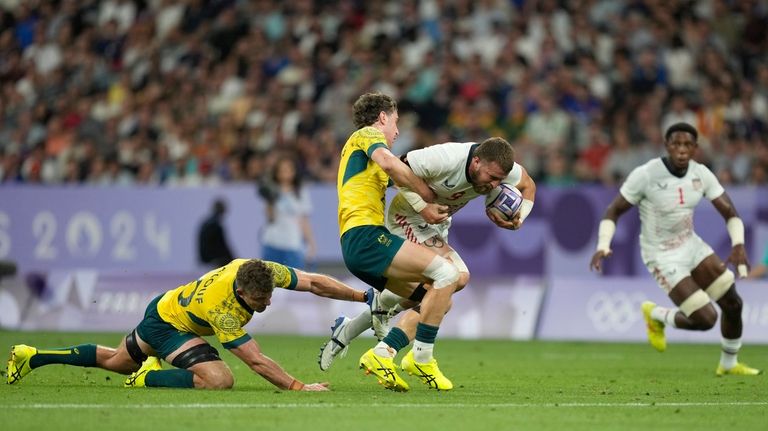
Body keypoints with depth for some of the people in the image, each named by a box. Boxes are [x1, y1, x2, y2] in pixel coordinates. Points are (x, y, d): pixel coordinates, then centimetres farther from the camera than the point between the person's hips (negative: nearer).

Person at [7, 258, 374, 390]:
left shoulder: (262, 270, -24)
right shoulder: (221, 309, -40)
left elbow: (313, 281, -16)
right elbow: (257, 361, -39)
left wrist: (362, 295, -19)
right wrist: (298, 387, -42)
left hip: (166, 307, 9)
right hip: (167, 323, -8)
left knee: (114, 361, 29)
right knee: (219, 379, -30)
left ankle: (31, 356, 37)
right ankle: (149, 378, -10)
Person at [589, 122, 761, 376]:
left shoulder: (701, 174, -7)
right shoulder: (645, 175, -22)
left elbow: (730, 213, -3)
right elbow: (613, 211, -13)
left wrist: (738, 245, -21)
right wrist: (603, 246, -28)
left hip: (692, 246, 6)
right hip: (663, 257, -6)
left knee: (733, 304, 4)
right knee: (705, 319, -14)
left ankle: (728, 364, 29)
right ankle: (656, 316, 17)